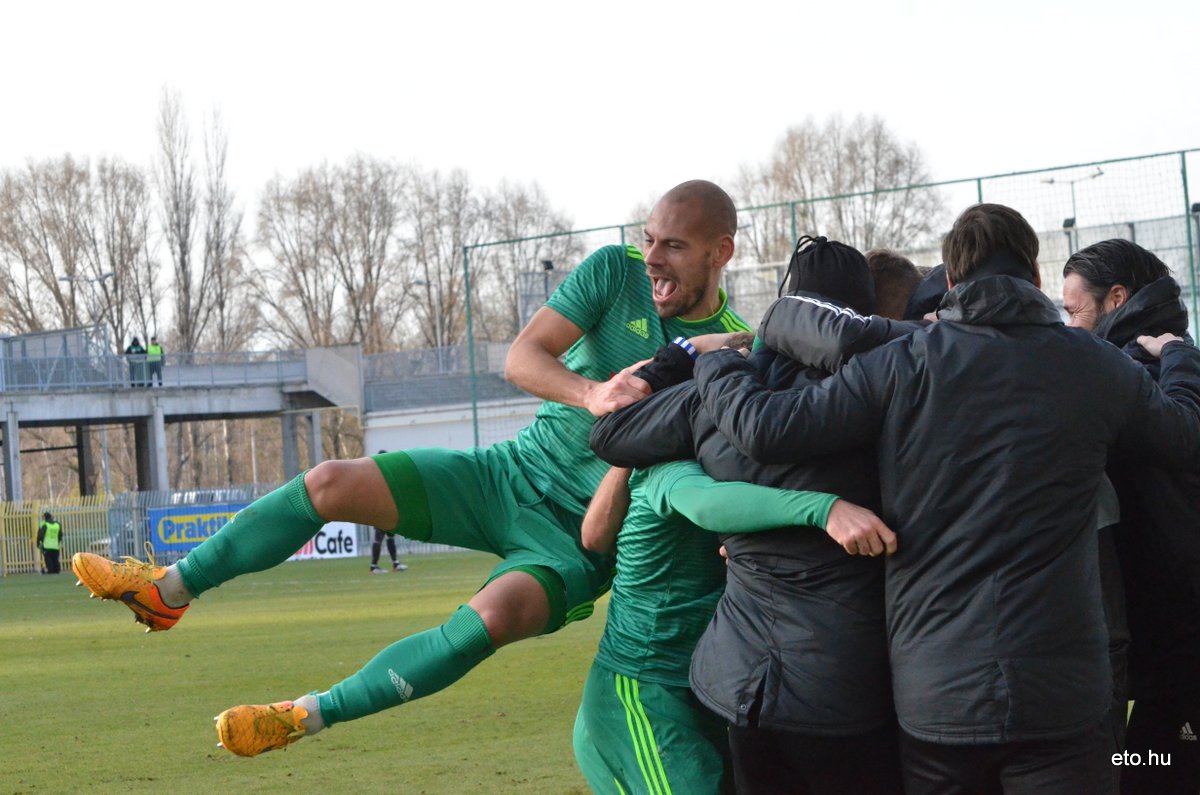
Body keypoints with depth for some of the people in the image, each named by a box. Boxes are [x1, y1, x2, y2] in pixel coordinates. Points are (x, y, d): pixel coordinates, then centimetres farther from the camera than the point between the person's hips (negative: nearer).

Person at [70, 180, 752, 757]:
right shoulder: (617, 272, -4)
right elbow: (522, 357, -13)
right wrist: (591, 394, -32)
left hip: (578, 539, -4)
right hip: (513, 473, 4)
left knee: (494, 617, -33)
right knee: (329, 484, -10)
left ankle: (307, 717, -18)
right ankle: (166, 591, 5)